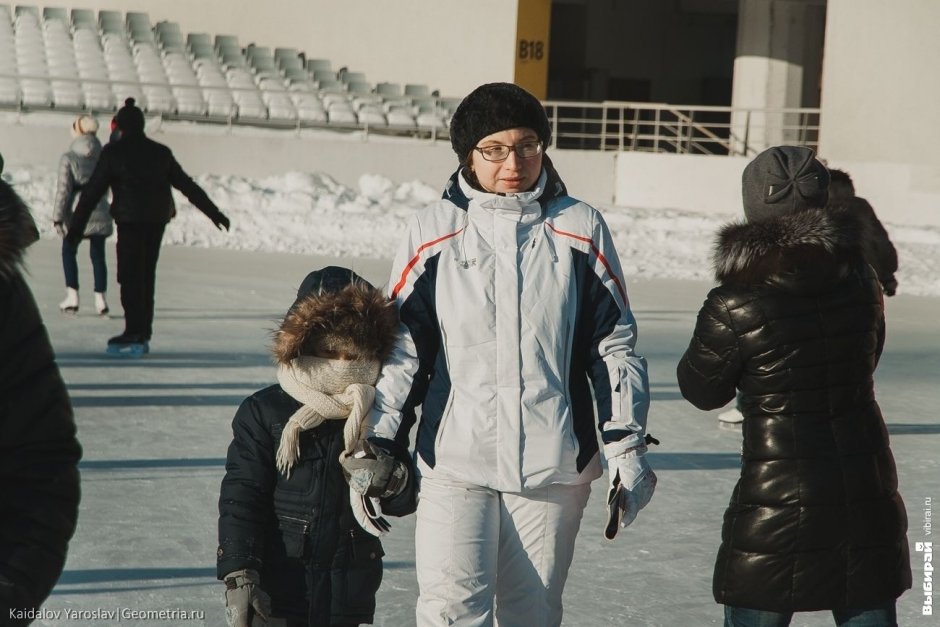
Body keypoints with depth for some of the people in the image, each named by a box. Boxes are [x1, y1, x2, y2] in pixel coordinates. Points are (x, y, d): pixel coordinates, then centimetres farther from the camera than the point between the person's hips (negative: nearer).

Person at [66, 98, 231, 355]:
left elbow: (92, 191, -5)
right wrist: (213, 212, 21)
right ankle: (142, 335, 15)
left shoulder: (114, 152, -4)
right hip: (157, 220, 5)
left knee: (130, 277, -3)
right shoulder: (160, 153, 10)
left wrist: (76, 227, -3)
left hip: (131, 221, -5)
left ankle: (135, 335, -9)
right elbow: (188, 186, 14)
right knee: (146, 276, 12)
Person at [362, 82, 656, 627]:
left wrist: (628, 447, 5)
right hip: (455, 461, -1)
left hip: (554, 464, 1)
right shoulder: (435, 230, 3)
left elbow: (615, 346, 8)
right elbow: (400, 347, 5)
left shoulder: (581, 229, 5)